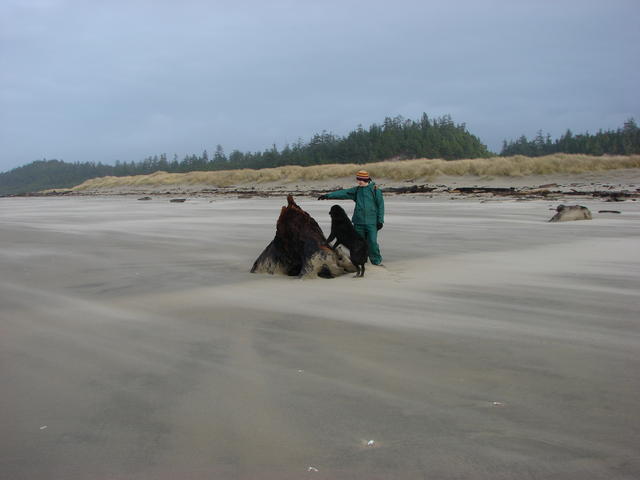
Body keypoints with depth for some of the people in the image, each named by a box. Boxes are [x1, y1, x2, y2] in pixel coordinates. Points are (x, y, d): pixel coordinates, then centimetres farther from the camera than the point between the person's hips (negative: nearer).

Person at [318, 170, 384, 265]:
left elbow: (380, 206, -2)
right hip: (358, 222, 5)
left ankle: (377, 261, 7)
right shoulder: (356, 190, 10)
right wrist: (328, 196, -2)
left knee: (372, 242, -10)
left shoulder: (375, 190, -3)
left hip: (371, 222, -4)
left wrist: (380, 221, -5)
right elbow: (343, 193, 5)